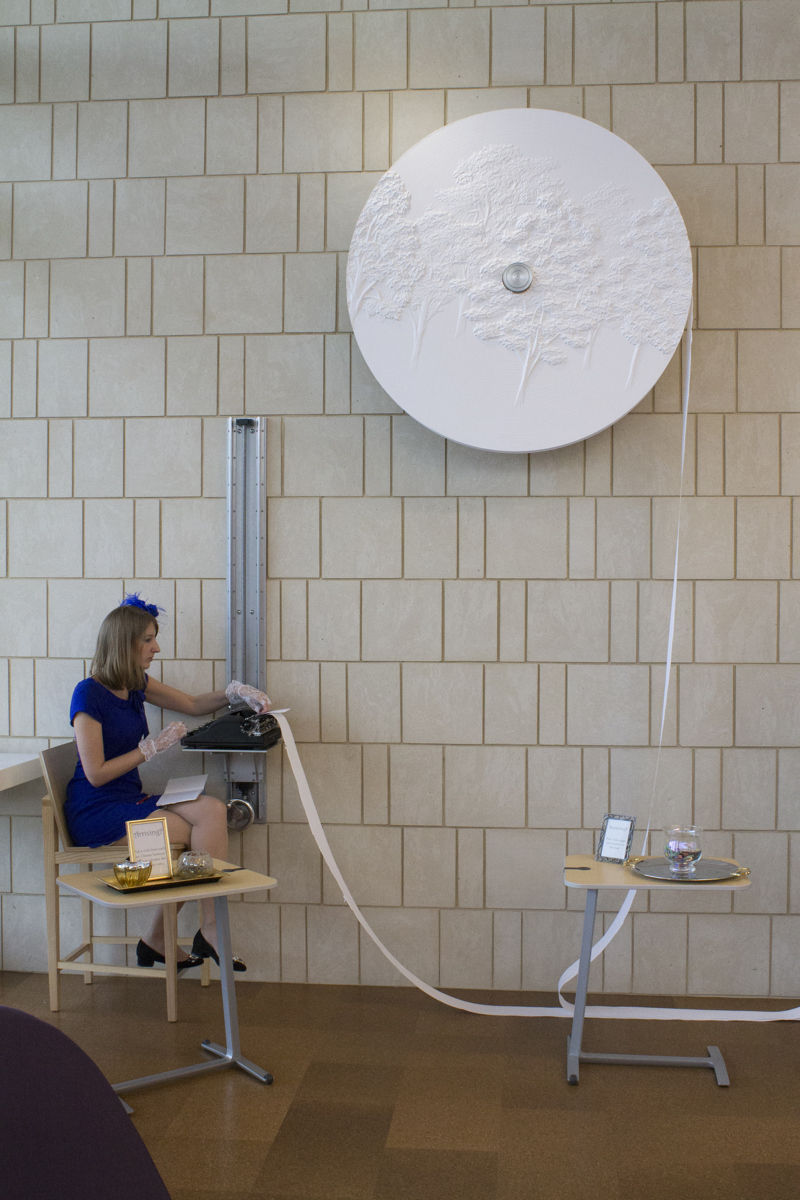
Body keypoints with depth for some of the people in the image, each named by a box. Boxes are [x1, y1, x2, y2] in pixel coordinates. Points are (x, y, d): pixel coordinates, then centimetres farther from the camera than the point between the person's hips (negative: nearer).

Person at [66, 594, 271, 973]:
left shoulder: (136, 684, 10)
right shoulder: (89, 694, -13)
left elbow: (192, 705, 23)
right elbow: (96, 774, -16)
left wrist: (233, 692, 6)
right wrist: (153, 746, -14)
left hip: (130, 800, 8)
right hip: (96, 814, -8)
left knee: (213, 809, -17)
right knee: (203, 831, -22)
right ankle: (209, 928, -6)